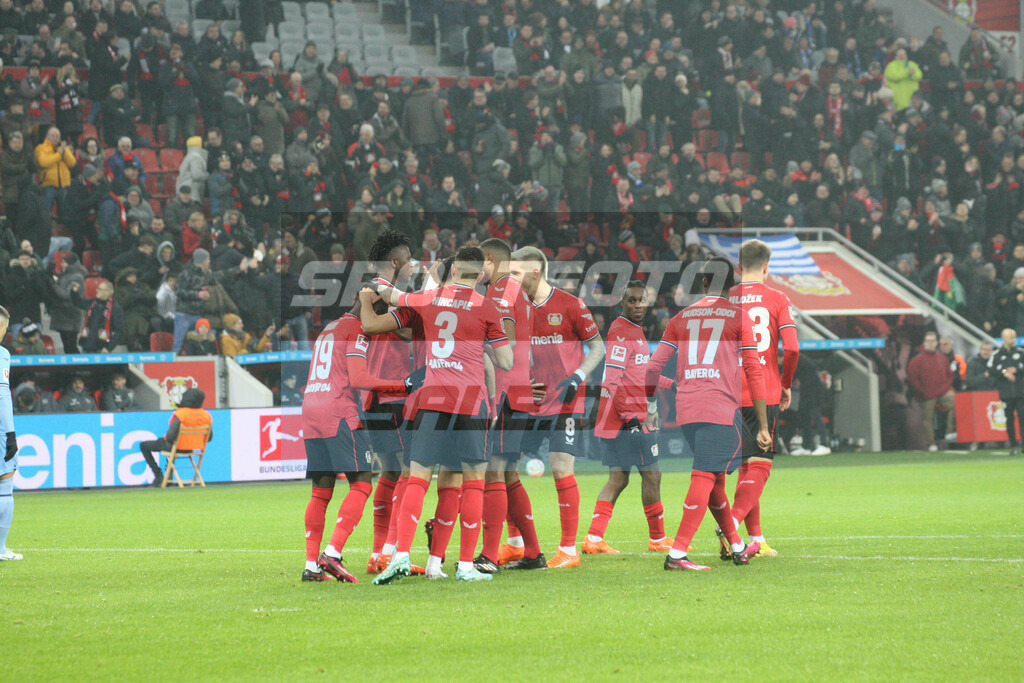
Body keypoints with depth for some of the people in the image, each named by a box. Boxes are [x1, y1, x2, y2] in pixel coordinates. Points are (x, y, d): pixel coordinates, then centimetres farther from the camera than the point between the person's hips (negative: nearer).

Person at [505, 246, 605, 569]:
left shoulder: (569, 305, -6)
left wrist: (577, 377, -14)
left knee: (562, 470, -8)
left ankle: (568, 550, 2)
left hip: (564, 404, -5)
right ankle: (527, 551, 4)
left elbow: (598, 346, -1)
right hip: (528, 404, 5)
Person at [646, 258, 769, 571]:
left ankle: (737, 547, 30)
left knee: (715, 477, 18)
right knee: (705, 479, -9)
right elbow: (754, 372, 1)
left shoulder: (681, 318, 14)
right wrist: (763, 426, 3)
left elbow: (654, 366, 12)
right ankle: (677, 553, -19)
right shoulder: (738, 318, 4)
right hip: (722, 409, -5)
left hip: (686, 409, 5)